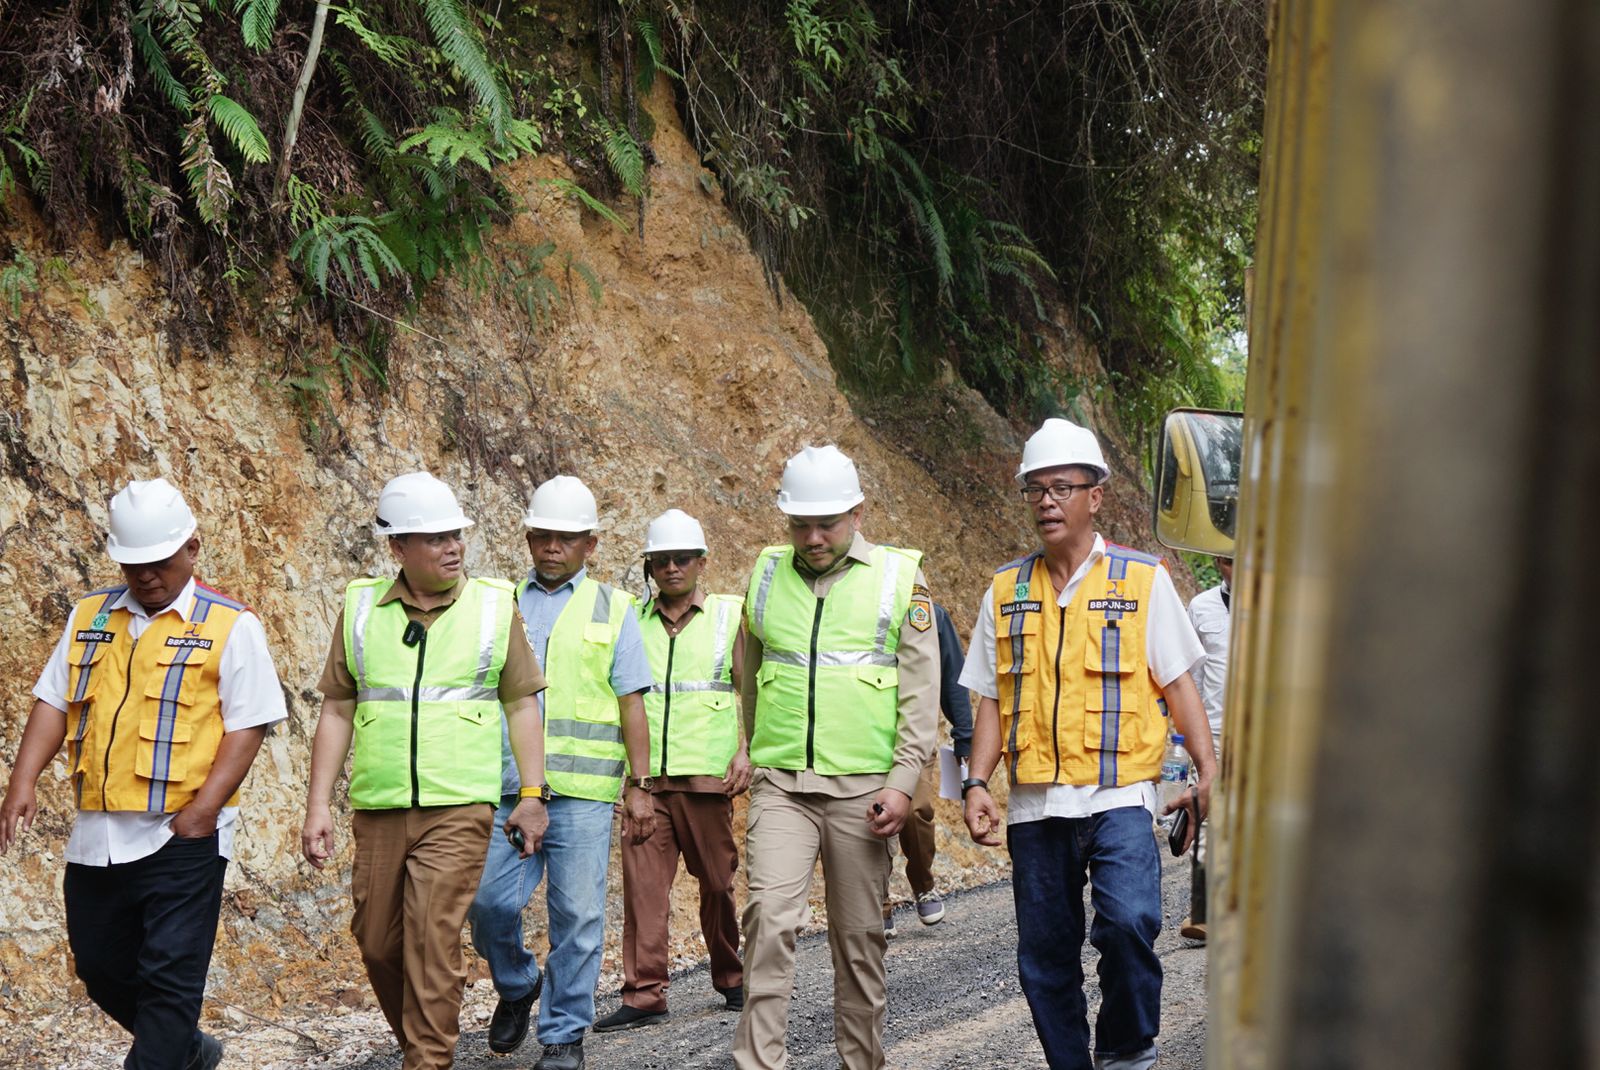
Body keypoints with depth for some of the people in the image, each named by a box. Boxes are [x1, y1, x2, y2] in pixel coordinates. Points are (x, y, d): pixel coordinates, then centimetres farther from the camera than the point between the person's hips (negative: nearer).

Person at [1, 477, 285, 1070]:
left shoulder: (229, 625, -2)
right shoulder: (90, 617, 12)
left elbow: (247, 725, -7)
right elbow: (53, 700, 11)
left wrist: (204, 807, -16)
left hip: (180, 834, -6)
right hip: (96, 832, 6)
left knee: (169, 976, -6)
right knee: (100, 966, 15)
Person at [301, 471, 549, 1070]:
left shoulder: (494, 606, 3)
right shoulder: (361, 610, 5)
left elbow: (520, 704, 7)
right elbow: (337, 710, 8)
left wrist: (533, 796, 2)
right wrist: (317, 806, 3)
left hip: (459, 808, -2)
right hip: (378, 810, 3)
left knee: (433, 941, -11)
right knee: (377, 944, 9)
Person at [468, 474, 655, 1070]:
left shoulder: (612, 609, 9)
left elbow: (631, 704, 6)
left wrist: (641, 786, 0)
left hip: (583, 790, -2)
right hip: (506, 786, 2)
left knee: (577, 915, -1)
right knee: (488, 901, -3)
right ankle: (516, 987, 25)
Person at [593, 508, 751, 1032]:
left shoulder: (729, 615, 6)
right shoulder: (632, 620, 11)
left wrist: (745, 750, -9)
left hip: (705, 774, -1)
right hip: (644, 775, 1)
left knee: (716, 881, 6)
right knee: (643, 881, -6)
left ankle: (730, 979, 25)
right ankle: (643, 994, -3)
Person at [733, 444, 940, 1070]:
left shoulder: (900, 578, 1)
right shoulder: (767, 574, 8)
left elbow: (921, 694, -1)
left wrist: (903, 782, -8)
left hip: (862, 787, -1)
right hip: (780, 785, 1)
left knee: (859, 935, 6)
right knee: (770, 917, -14)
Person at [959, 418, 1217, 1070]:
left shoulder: (1142, 579, 3)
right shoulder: (1006, 591, 10)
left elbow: (1177, 682, 4)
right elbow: (991, 698, 12)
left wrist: (1208, 770, -6)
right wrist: (977, 782, 1)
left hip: (1117, 797, -3)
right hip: (1035, 803, 3)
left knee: (1128, 921, -23)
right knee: (1044, 959, 5)